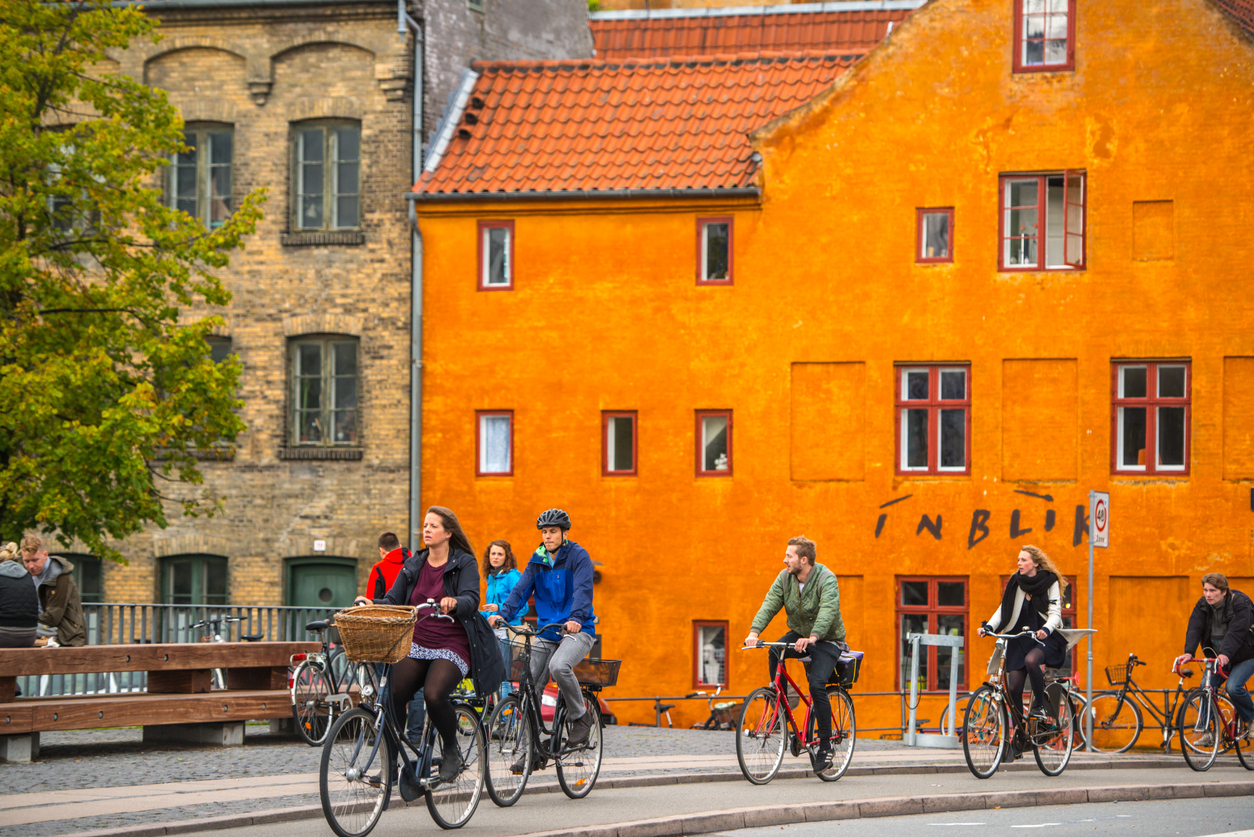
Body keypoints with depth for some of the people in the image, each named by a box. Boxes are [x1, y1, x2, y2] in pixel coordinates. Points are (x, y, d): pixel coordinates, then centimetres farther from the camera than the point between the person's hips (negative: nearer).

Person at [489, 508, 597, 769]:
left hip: (577, 630, -6)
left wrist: (575, 618, -39)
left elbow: (583, 590, -21)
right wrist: (503, 614, -18)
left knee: (559, 666, -35)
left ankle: (580, 717, -10)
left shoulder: (578, 556, -7)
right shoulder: (537, 560, 9)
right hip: (546, 632, 6)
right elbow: (521, 589, 0)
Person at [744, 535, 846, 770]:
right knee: (774, 652, -27)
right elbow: (769, 605, -13)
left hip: (827, 640, -5)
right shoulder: (785, 578, -4)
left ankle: (825, 745, -12)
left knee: (817, 685, -23)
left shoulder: (826, 579, -21)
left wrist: (812, 637, -52)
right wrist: (754, 631, -31)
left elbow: (828, 611, -36)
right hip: (798, 634, 5)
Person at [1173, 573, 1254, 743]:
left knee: (1233, 687, -25)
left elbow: (1236, 632, -35)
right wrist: (1188, 652, -35)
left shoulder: (1240, 604, -22)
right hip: (1216, 656, 6)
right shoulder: (1202, 605, -6)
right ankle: (1207, 732, -3)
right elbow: (1194, 628, -18)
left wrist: (1225, 654, -51)